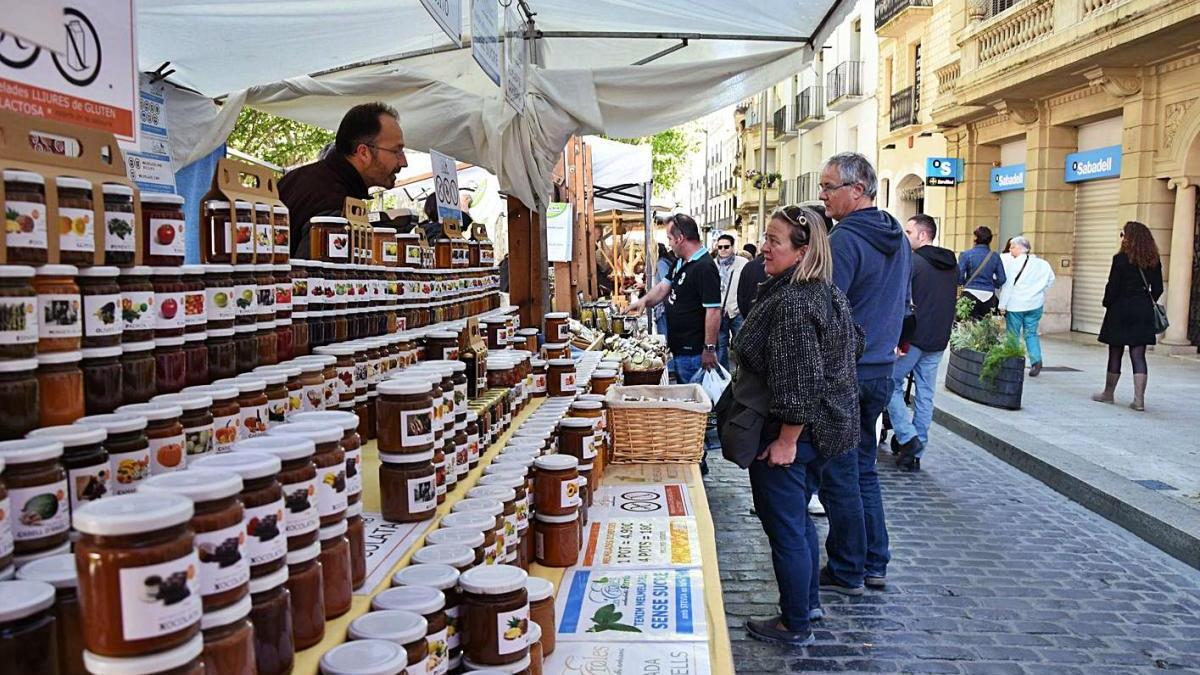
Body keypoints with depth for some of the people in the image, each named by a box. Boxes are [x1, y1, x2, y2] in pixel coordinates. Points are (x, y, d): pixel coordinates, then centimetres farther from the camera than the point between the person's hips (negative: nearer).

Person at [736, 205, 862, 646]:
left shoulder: (791, 303, -25)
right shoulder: (828, 293, 7)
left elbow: (799, 382, -28)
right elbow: (855, 343, 21)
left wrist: (786, 441, -22)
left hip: (790, 433, -10)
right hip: (828, 426, 10)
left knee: (785, 528, 4)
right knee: (799, 519, 24)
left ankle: (795, 625, 18)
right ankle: (809, 602, 38)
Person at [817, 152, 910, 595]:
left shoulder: (844, 240, -17)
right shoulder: (898, 239, 11)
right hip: (880, 371, 9)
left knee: (839, 477, 2)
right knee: (864, 469, 18)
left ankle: (846, 572, 13)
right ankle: (875, 564, 26)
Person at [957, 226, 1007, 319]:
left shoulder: (966, 254, -5)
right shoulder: (995, 256, 4)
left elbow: (959, 276, -10)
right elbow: (1002, 279, 3)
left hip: (971, 294, -3)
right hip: (989, 295, 3)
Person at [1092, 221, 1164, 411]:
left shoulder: (1120, 259, -12)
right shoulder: (1154, 261, 4)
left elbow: (1112, 287, -11)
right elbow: (1158, 289, 7)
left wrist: (1107, 304, 3)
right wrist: (1147, 303, 20)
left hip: (1121, 310, -4)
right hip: (1143, 312, 4)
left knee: (1115, 354, 7)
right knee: (1138, 355, 4)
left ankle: (1108, 393, 18)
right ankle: (1139, 399, -1)